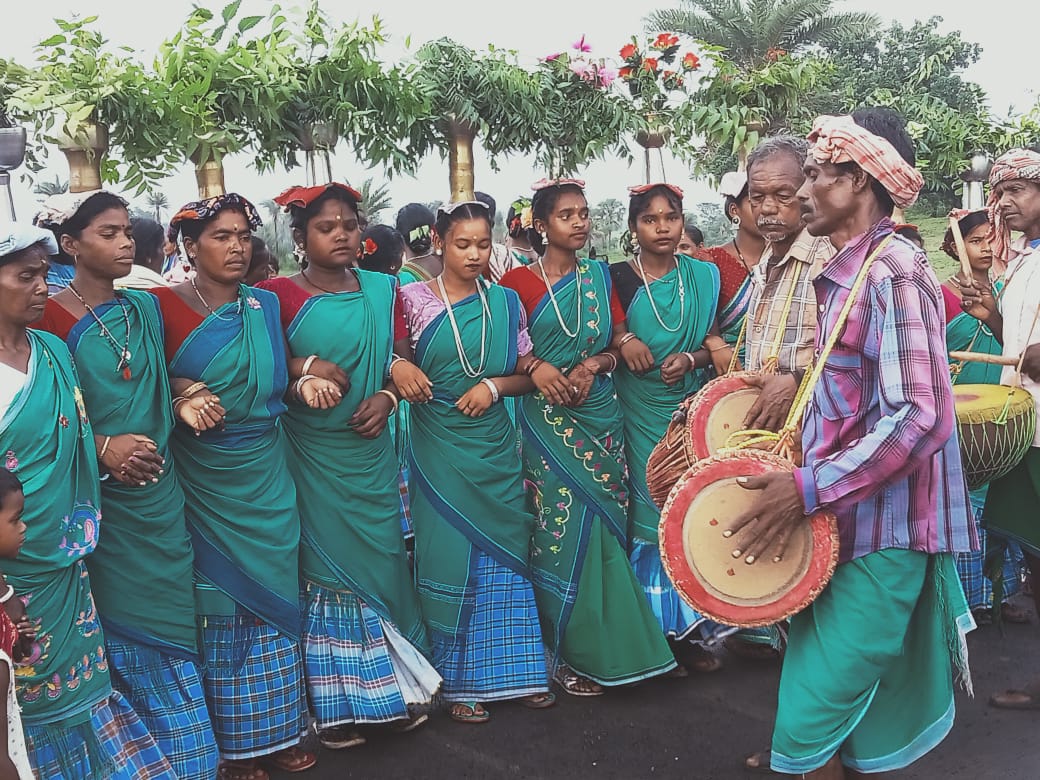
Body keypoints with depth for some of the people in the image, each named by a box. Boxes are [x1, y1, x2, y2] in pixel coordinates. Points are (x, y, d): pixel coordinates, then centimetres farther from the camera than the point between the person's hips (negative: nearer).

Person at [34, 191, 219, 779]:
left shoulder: (146, 306, 7)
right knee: (126, 632, 7)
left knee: (172, 620, 13)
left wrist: (184, 402, 2)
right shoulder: (51, 317, -10)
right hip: (102, 502, -5)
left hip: (161, 491, 5)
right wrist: (102, 446, -19)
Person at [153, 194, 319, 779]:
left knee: (274, 597, 10)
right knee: (221, 605, 6)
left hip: (268, 479, 4)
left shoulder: (266, 304, 4)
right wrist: (183, 394, -23)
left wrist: (309, 378, -5)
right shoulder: (164, 306, -9)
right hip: (204, 483, -4)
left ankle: (277, 733, 26)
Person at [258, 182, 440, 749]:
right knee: (324, 566, 5)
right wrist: (305, 368, -18)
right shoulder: (279, 295, -7)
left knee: (381, 559, 9)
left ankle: (396, 685, 25)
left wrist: (387, 395, -10)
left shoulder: (383, 289, 5)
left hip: (371, 450, 3)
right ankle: (337, 701, 20)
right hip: (310, 454, -3)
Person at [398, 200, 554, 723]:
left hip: (495, 446, 3)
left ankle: (514, 670, 23)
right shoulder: (413, 299, -2)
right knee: (450, 558, 3)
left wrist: (493, 385, -9)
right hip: (439, 448, -2)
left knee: (504, 553, 9)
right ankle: (460, 682, 17)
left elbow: (529, 374, 9)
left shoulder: (505, 302, 5)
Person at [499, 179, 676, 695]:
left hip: (602, 417, 4)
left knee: (604, 525, 5)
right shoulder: (519, 281, -1)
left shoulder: (599, 277, 11)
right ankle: (570, 652, 11)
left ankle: (605, 639, 21)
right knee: (563, 529, -3)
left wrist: (594, 364, -8)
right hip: (549, 421, -3)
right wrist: (536, 368, -19)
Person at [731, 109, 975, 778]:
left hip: (878, 529, -8)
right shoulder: (844, 273, 13)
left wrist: (808, 489, -25)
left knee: (813, 717, -3)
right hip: (842, 520, 8)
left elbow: (922, 418, -24)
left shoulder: (895, 271, -16)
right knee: (852, 703, 17)